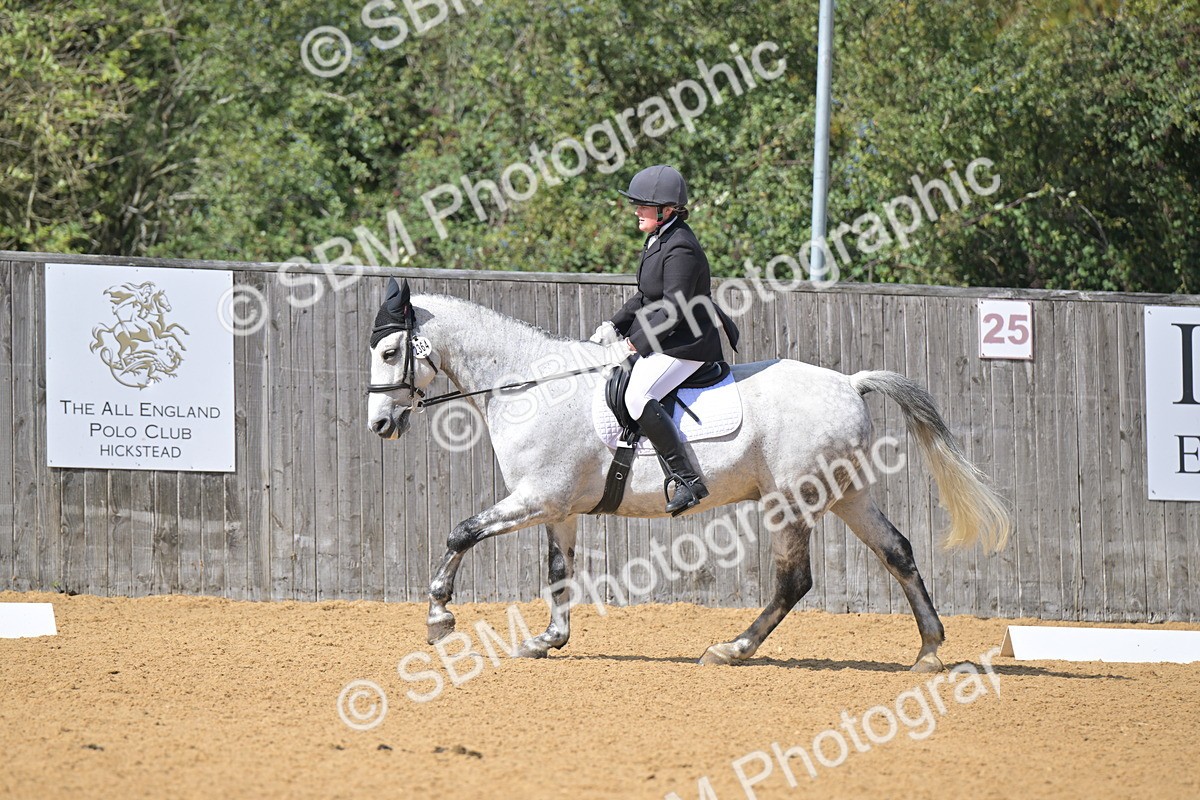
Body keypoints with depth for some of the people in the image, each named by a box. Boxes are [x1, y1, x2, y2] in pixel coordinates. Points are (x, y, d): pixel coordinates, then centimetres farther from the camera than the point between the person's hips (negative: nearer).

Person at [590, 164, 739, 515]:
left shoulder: (680, 249, -20)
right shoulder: (658, 240, 13)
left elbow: (673, 309, -24)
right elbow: (645, 298, 21)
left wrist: (637, 342, -21)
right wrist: (614, 326, 11)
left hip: (687, 344, -12)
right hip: (664, 340, 12)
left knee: (638, 396, -27)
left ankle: (688, 479, -27)